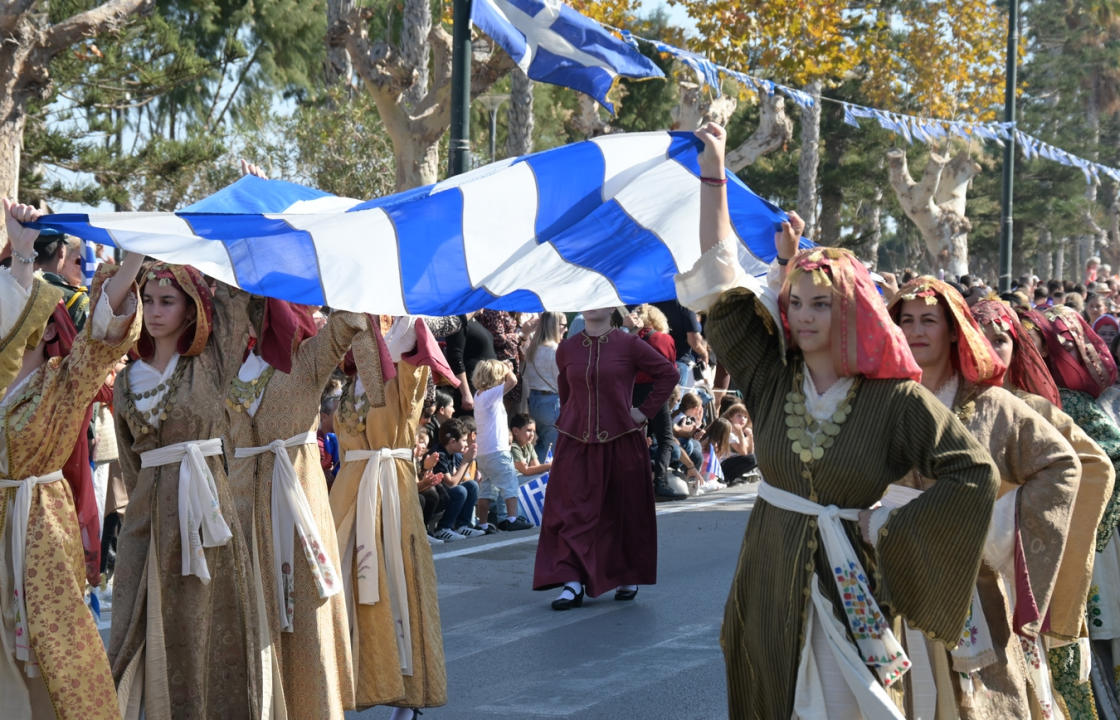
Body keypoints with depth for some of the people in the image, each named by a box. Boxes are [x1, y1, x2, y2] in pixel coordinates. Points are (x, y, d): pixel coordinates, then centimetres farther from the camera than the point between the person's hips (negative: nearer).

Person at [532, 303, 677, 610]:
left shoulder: (628, 345, -4)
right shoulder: (566, 350, 5)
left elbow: (667, 373, 2)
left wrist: (645, 412, -3)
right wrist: (572, 419, 13)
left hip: (621, 442, -2)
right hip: (576, 443, 2)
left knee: (625, 512, 7)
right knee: (573, 512, -5)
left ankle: (629, 577, 22)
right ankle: (572, 582, -5)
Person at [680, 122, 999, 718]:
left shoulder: (896, 399, -8)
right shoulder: (772, 375, 1)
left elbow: (976, 475, -11)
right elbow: (721, 283, 1)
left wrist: (891, 525, -13)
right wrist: (714, 173, 1)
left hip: (847, 578, -3)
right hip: (772, 574, 3)